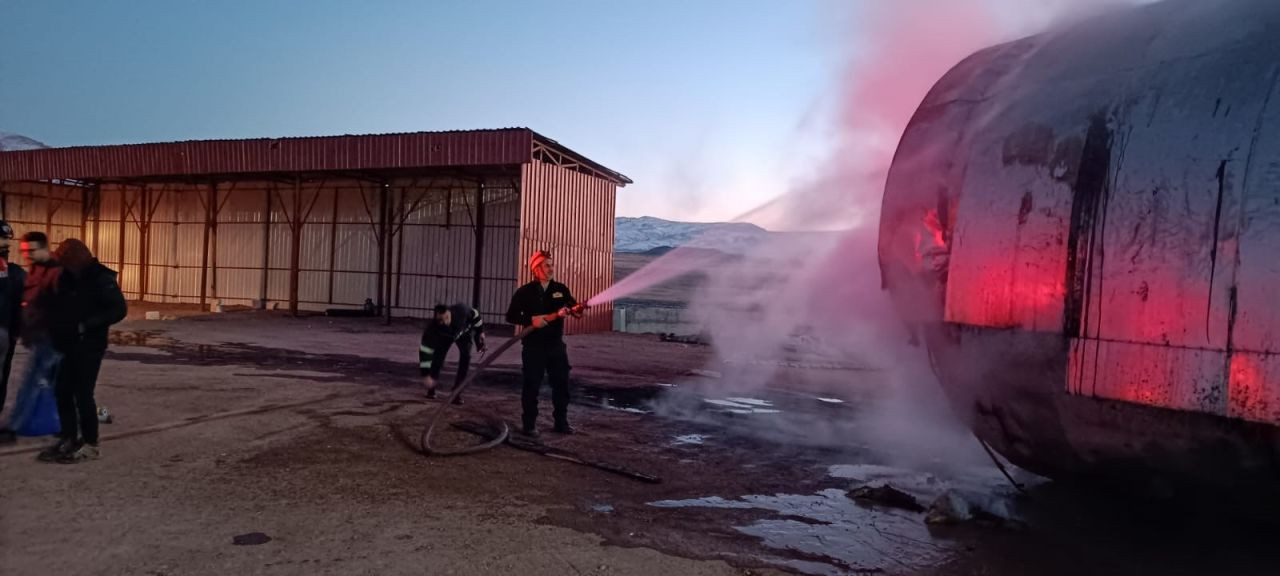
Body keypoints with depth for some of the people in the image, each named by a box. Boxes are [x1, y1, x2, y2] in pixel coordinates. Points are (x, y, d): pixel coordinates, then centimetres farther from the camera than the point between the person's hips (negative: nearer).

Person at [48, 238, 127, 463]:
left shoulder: (102, 279, -12)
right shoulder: (67, 278, 9)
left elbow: (119, 310, -18)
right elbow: (61, 307, 18)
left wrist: (87, 325, -22)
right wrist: (56, 329, 1)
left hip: (90, 347, -7)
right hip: (69, 345, 7)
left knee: (83, 394, -5)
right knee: (62, 391, 10)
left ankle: (90, 445, 6)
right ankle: (69, 438, 24)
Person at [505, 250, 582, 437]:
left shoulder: (561, 289, 4)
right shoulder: (525, 292, -6)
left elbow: (574, 307, 0)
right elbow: (511, 316, -6)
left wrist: (576, 309, -24)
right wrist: (531, 320, -21)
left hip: (557, 345, 4)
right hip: (534, 347, -4)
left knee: (562, 384, 9)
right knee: (532, 386, 2)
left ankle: (561, 421, 22)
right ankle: (530, 424, 13)